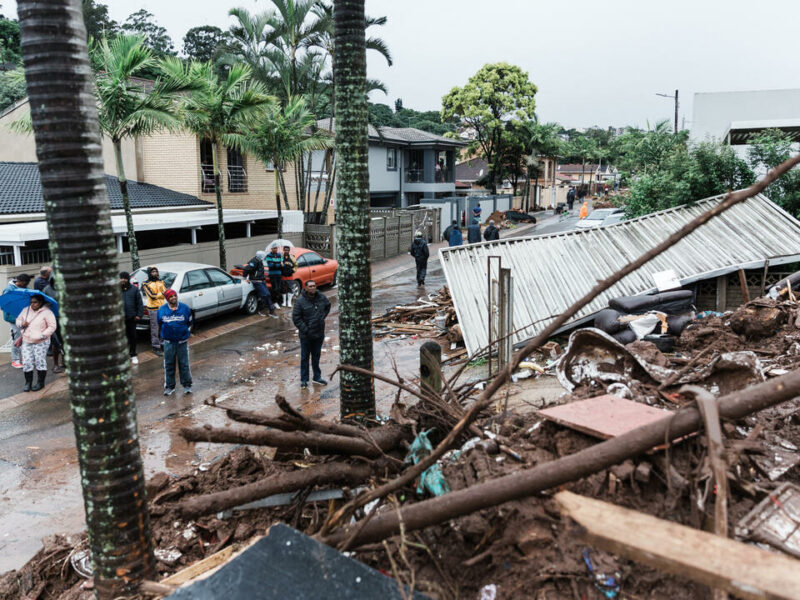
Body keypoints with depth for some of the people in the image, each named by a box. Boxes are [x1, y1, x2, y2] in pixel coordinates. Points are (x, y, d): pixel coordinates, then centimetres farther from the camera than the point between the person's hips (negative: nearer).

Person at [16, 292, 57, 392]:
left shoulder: (47, 312, -10)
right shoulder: (25, 310, 7)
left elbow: (52, 327, -11)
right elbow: (18, 320, 18)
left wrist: (43, 335, -20)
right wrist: (21, 324, -5)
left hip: (41, 343, -5)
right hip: (26, 342, 5)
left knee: (40, 362, 1)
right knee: (26, 362, 3)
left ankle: (40, 383, 13)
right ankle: (28, 383, 15)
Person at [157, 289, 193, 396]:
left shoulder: (185, 308, -4)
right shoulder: (162, 310, -3)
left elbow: (189, 323, 9)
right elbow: (160, 324, 13)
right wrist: (164, 336, 15)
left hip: (182, 342, -1)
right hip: (168, 342, 1)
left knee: (184, 364, 5)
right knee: (169, 365, 7)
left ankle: (187, 385, 17)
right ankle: (169, 386, 18)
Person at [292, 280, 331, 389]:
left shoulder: (322, 298, -1)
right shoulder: (300, 301, -14)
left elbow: (328, 305, 22)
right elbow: (295, 318, -13)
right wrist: (305, 330, -15)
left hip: (319, 334, 4)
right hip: (306, 335, -4)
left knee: (316, 357, 17)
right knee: (304, 357, 5)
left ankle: (317, 377, 30)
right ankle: (304, 380, 16)